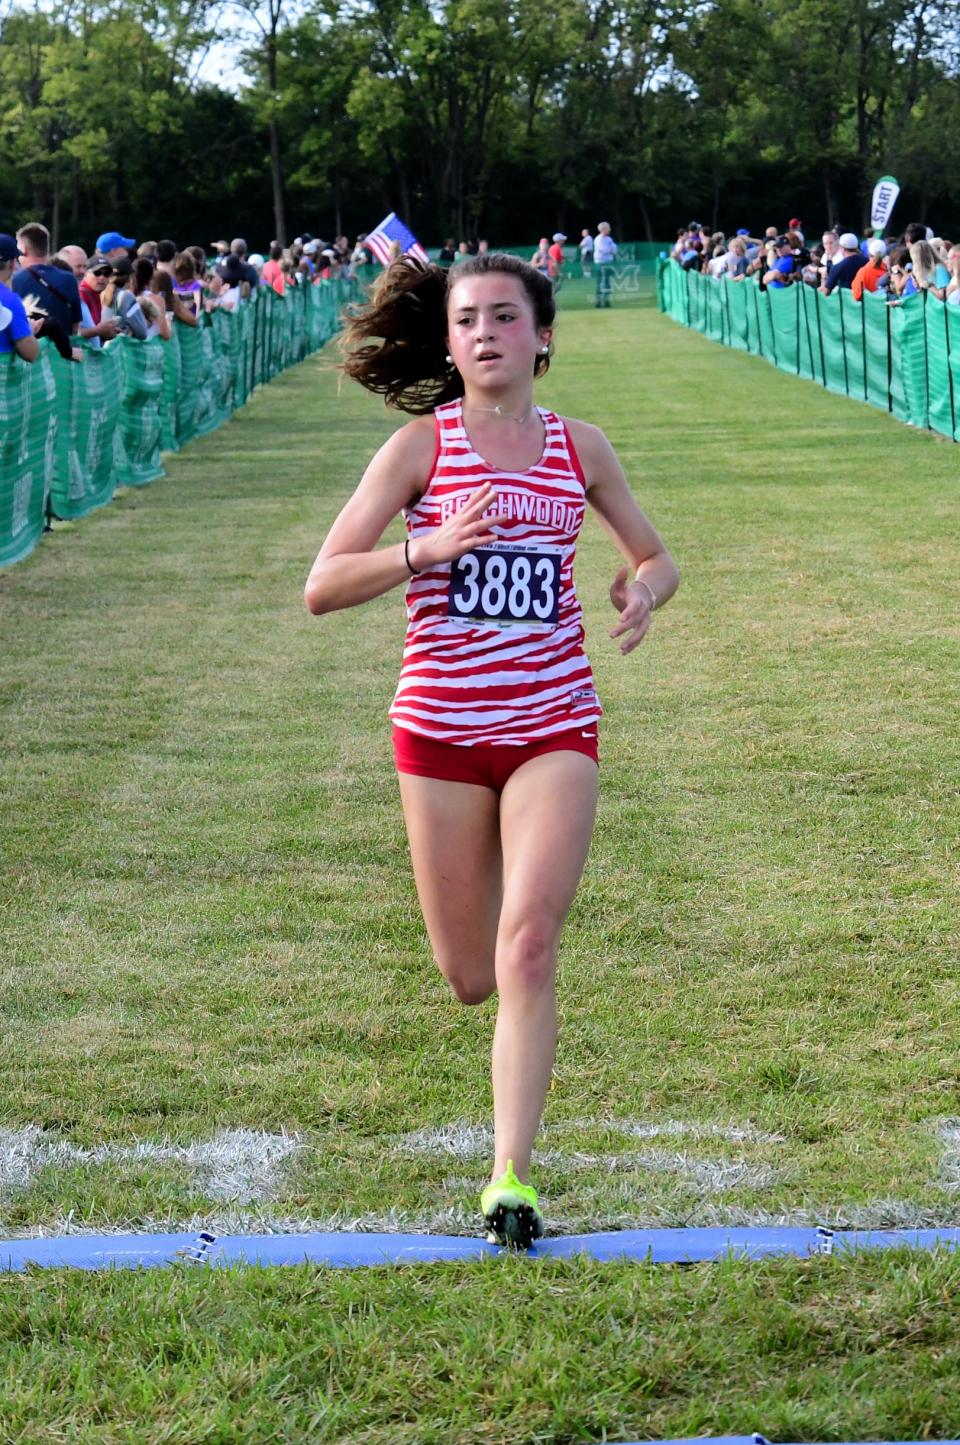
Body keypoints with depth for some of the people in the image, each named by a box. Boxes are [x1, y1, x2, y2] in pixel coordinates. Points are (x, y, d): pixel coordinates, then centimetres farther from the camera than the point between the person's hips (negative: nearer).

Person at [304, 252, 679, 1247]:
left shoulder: (580, 448, 5)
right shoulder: (420, 447, -3)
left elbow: (655, 556, 20)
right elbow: (322, 587, -8)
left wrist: (645, 587, -5)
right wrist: (430, 546, -23)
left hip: (554, 724, 1)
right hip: (442, 727, 0)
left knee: (527, 947, -15)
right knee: (470, 978, 7)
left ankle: (511, 1177, -10)